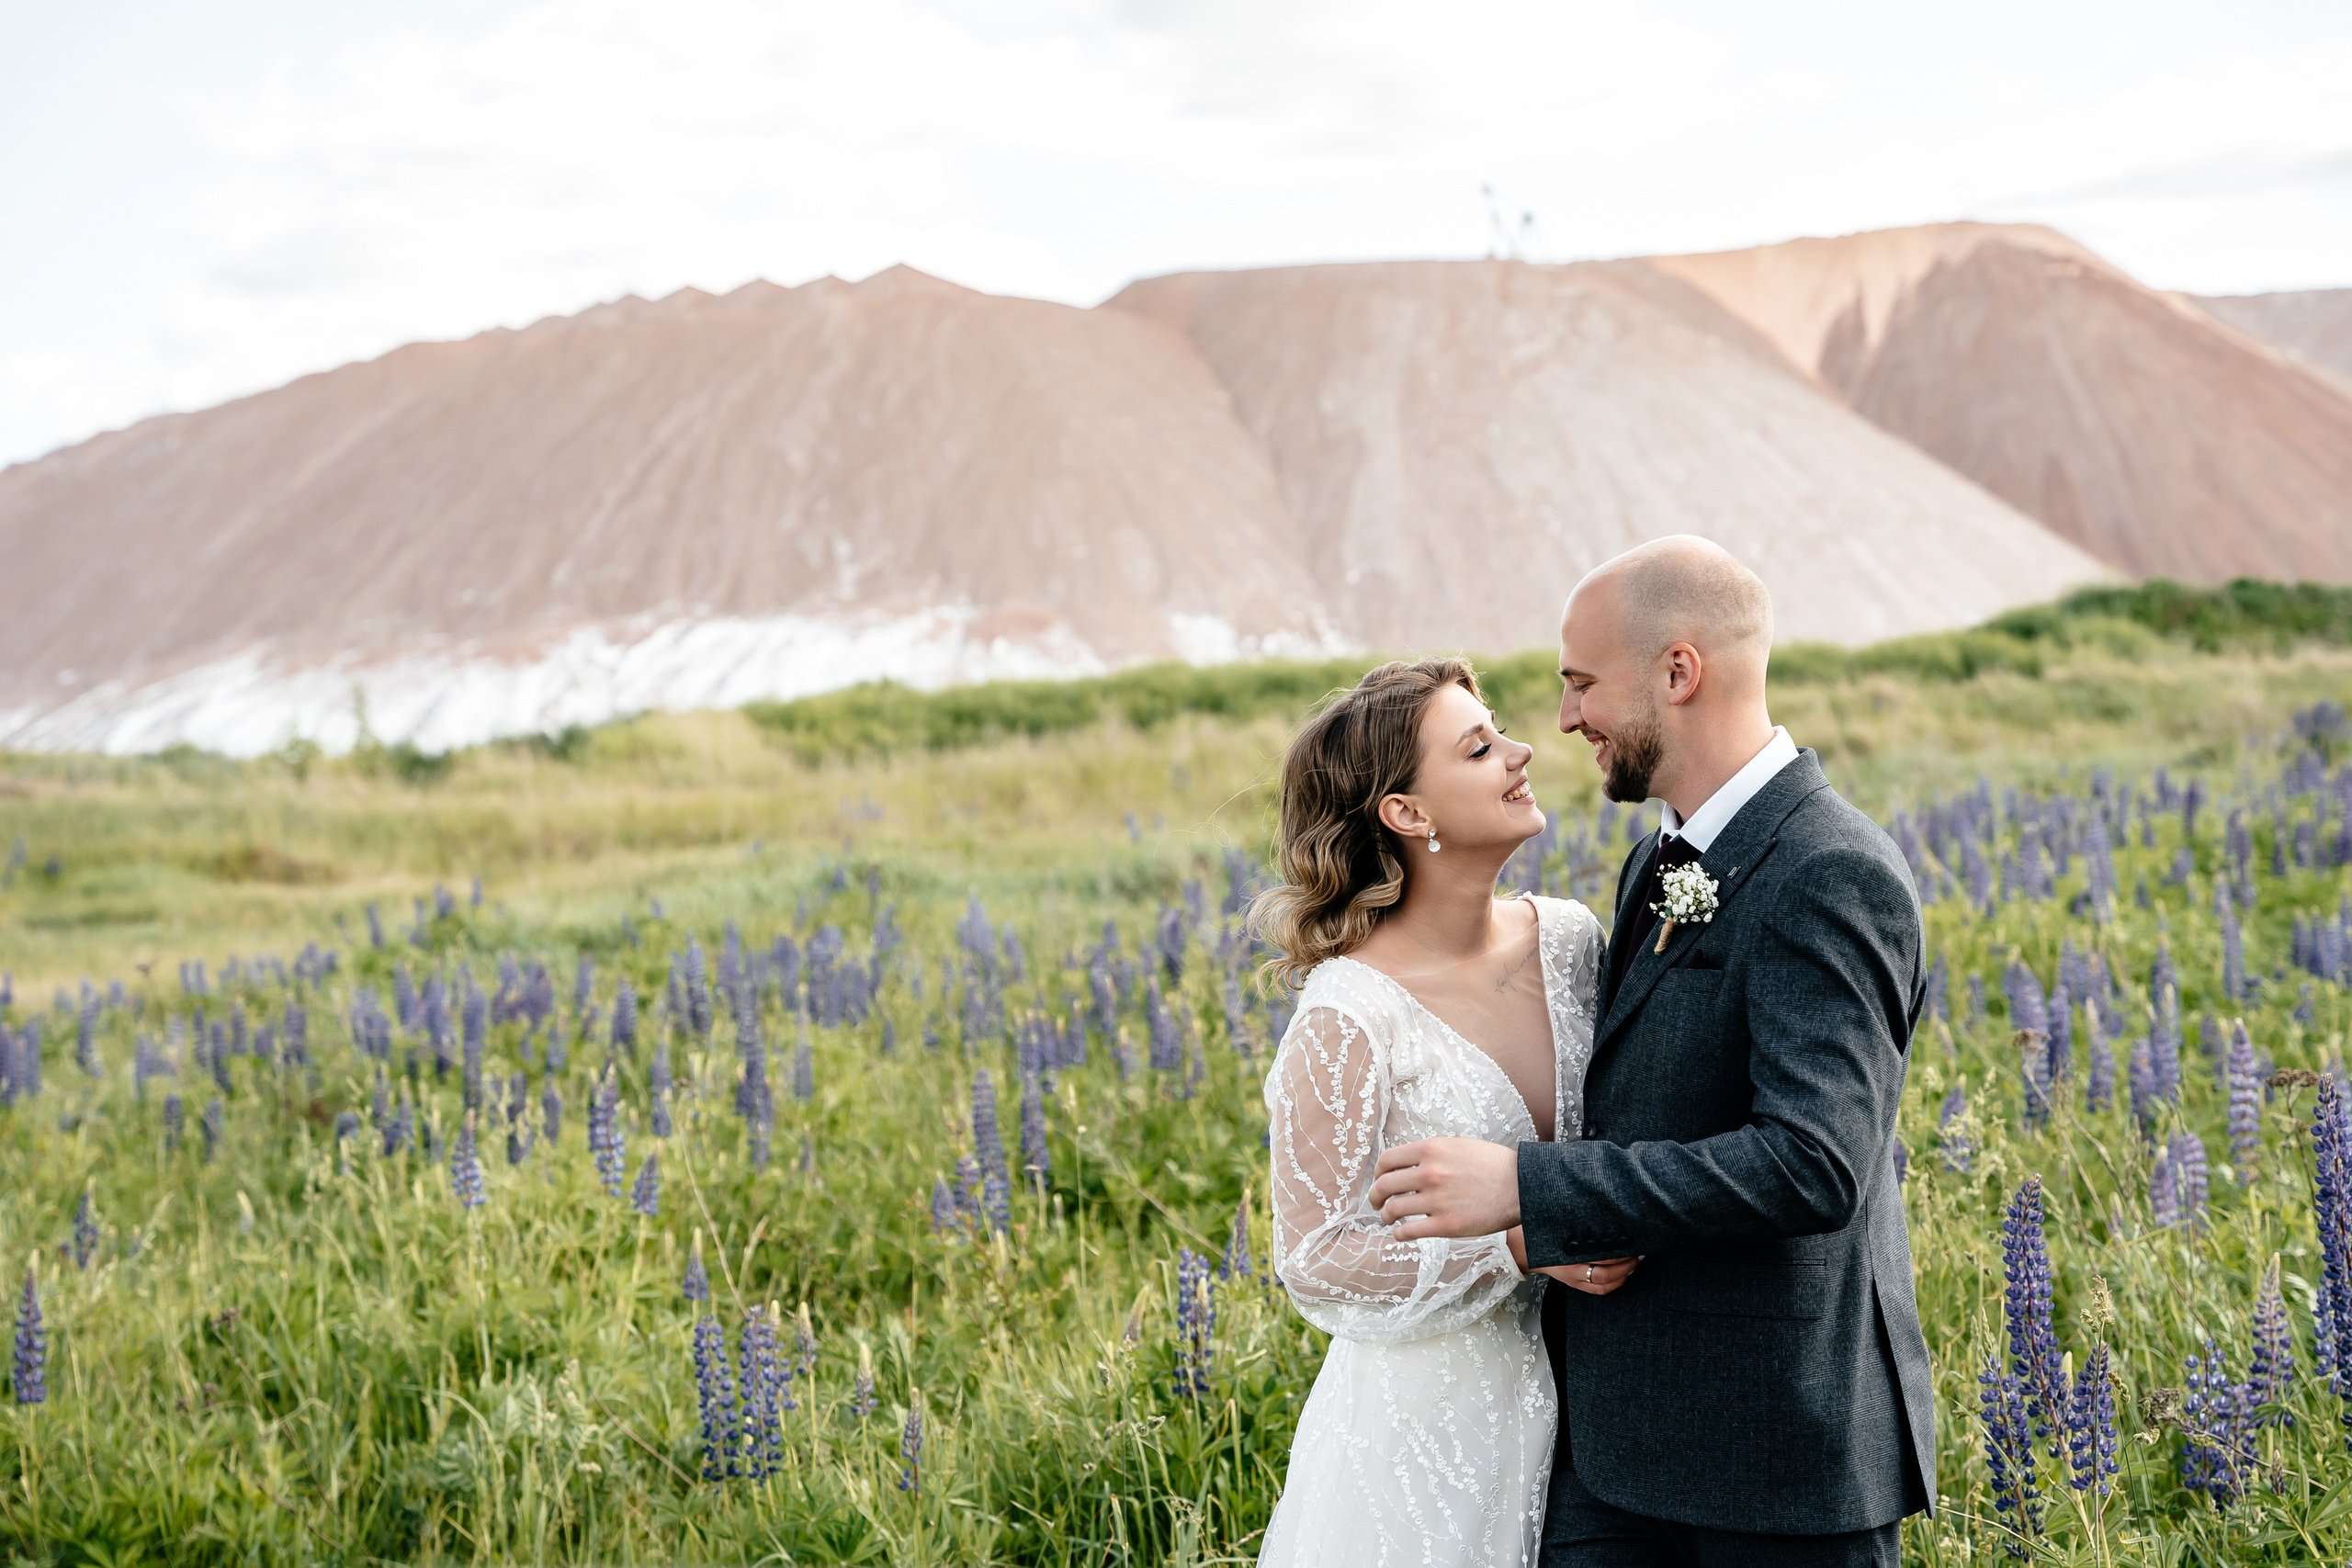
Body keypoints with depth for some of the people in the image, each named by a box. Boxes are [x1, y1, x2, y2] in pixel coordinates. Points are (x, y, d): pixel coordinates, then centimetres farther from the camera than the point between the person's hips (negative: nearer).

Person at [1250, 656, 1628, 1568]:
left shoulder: (1570, 938, -2)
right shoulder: (1348, 1021, -19)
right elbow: (1315, 1260, -15)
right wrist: (1520, 1246, -24)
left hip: (1568, 1404, 5)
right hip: (1426, 1419, -5)